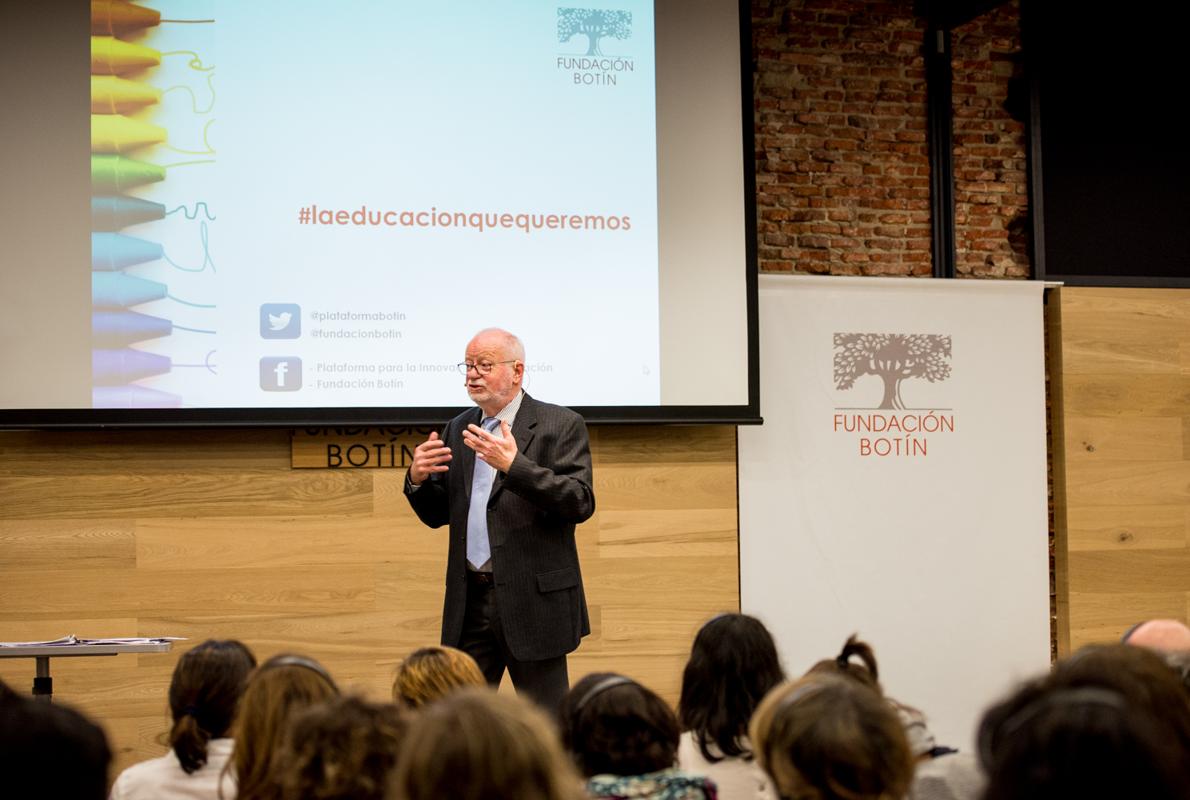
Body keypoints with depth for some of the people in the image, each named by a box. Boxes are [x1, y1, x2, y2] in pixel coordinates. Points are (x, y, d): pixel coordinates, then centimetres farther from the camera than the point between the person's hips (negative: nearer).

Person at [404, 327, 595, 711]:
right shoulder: (458, 429, 13)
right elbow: (437, 515, 16)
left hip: (533, 599, -5)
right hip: (470, 601, 5)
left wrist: (514, 465, -25)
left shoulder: (561, 425, -4)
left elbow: (581, 503, -15)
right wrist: (418, 479, -6)